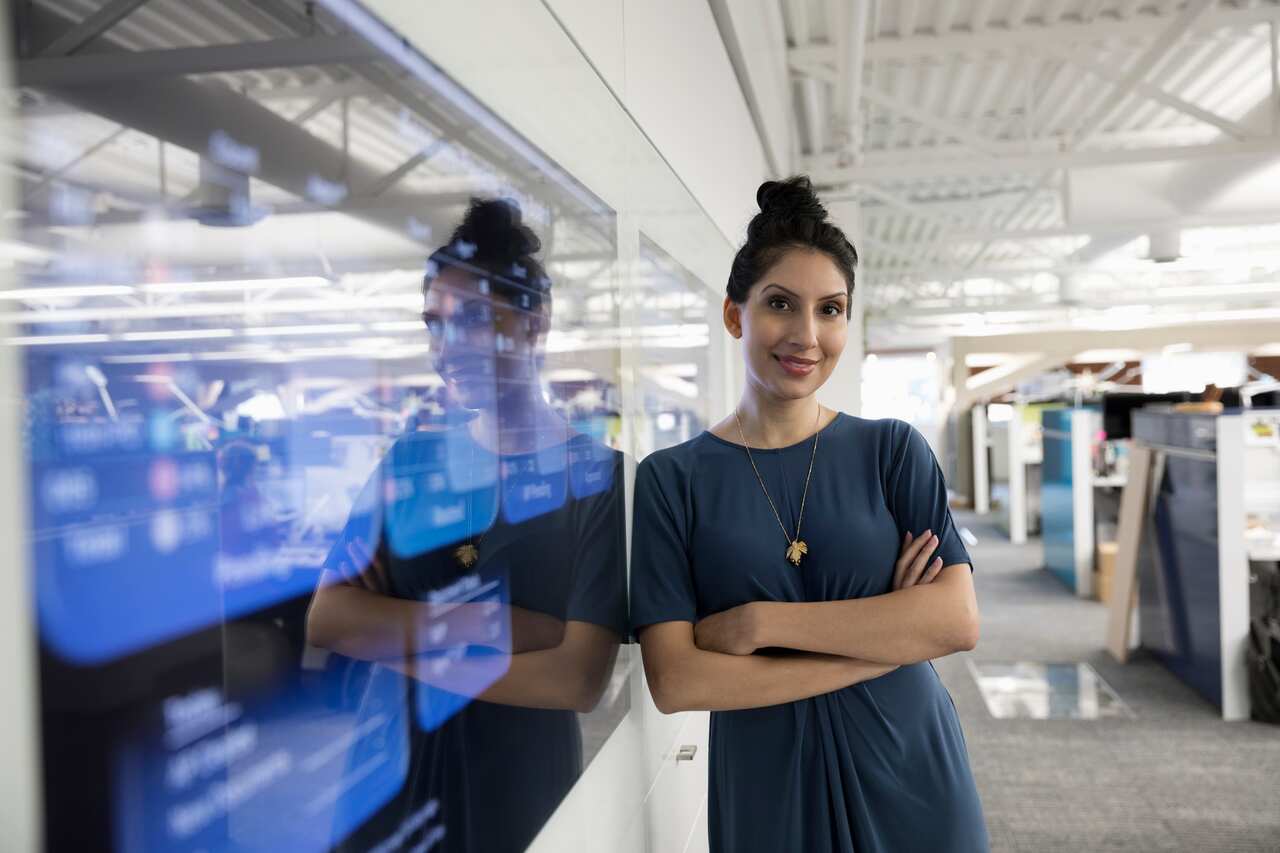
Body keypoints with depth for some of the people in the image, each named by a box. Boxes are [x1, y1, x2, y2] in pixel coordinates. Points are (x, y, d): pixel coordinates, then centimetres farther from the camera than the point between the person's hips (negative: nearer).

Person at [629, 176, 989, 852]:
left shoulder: (893, 450, -2)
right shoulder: (670, 479, -7)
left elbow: (958, 621, -12)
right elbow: (675, 682, -15)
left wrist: (761, 623, -18)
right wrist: (884, 642, -14)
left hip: (909, 778, 1)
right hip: (765, 794, -1)